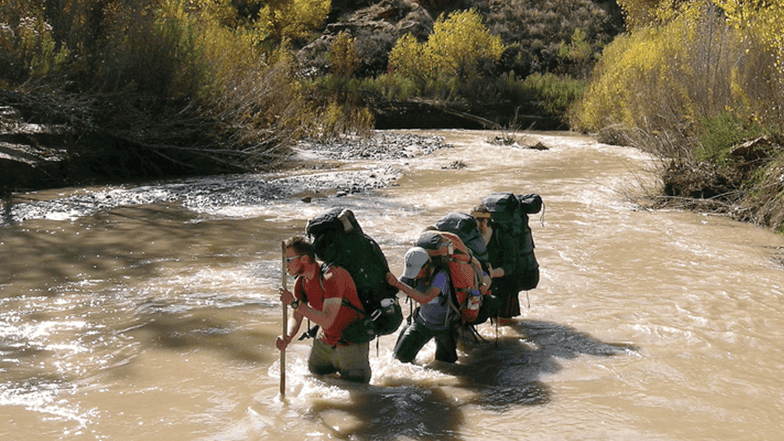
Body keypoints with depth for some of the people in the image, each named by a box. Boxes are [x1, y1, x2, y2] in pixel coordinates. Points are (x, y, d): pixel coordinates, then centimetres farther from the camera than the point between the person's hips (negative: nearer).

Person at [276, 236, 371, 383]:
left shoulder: (332, 276, -31)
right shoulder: (301, 283, -4)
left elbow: (327, 320, -36)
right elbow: (295, 318, -3)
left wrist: (295, 303, -38)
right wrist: (287, 336, -26)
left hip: (351, 344, -8)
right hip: (325, 341, 8)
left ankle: (363, 364, 28)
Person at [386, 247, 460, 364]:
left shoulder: (441, 276, -34)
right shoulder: (413, 275, -19)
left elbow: (424, 299, -46)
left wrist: (398, 284, -50)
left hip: (444, 326, -4)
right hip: (423, 322, 4)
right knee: (400, 356, -1)